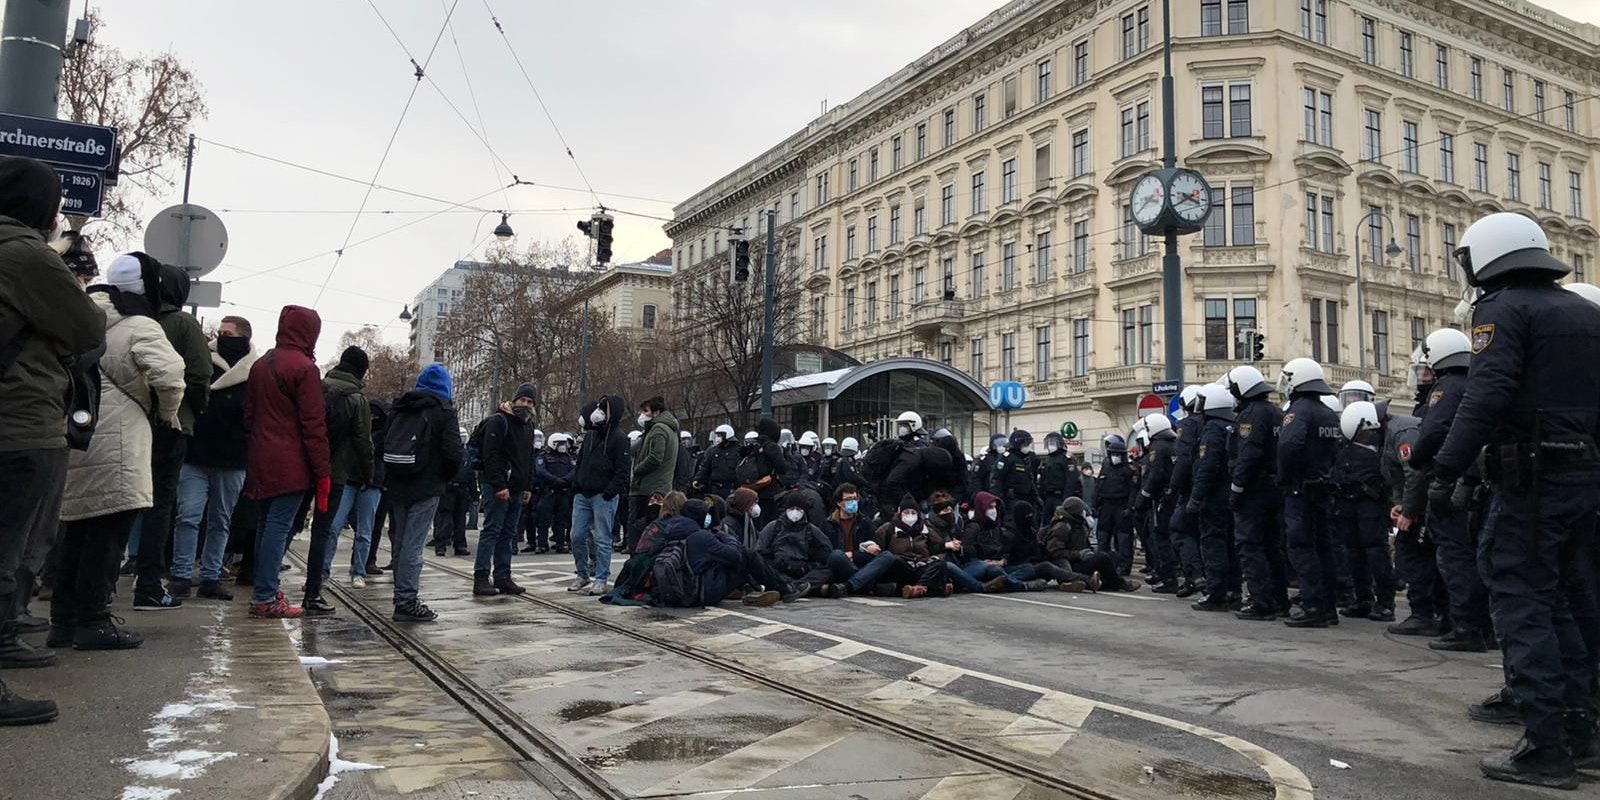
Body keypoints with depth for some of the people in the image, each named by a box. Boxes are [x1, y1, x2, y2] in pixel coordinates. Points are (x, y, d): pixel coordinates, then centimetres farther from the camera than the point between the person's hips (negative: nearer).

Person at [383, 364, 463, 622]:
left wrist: (390, 475, 19)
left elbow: (386, 445, 14)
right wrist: (446, 475, 4)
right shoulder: (444, 410, -7)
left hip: (398, 485, 6)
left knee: (401, 542, 14)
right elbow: (455, 453, -14)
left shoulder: (400, 408, 12)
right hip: (426, 487, -6)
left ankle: (402, 597, 21)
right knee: (413, 545, -5)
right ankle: (407, 601, -3)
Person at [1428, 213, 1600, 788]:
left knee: (1521, 601, -4)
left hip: (1533, 479, -8)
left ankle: (1546, 748, -3)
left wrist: (1446, 470, -22)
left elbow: (1487, 395, -21)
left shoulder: (1503, 308, -7)